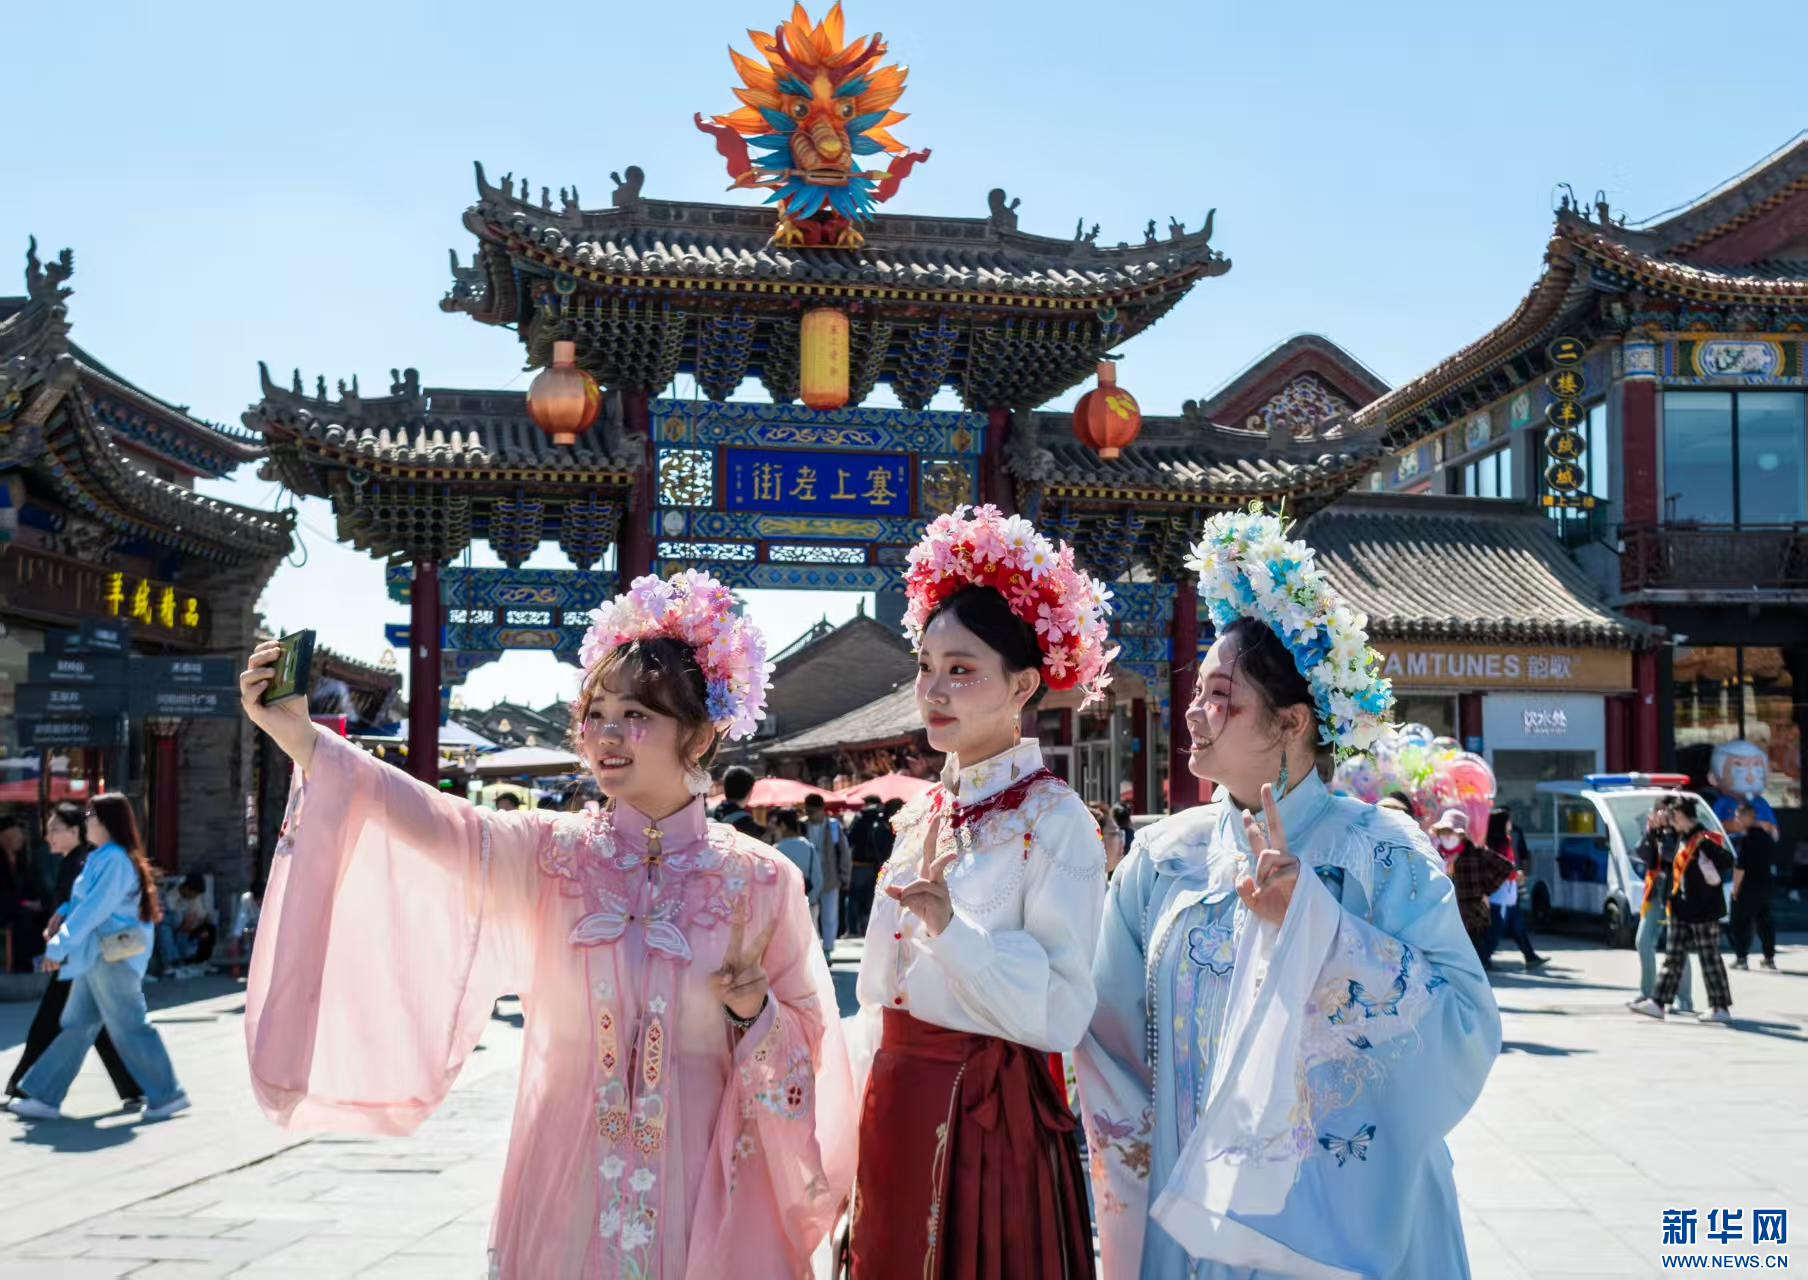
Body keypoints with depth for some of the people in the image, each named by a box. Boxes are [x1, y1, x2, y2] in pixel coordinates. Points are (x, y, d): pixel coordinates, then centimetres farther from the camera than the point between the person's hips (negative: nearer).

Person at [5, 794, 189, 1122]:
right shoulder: (102, 858, 14)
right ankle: (44, 1097, 15)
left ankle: (167, 1095, 5)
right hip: (96, 956, 10)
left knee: (130, 1028, -3)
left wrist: (59, 947, -16)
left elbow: (94, 909, -19)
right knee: (74, 1026, 11)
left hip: (114, 957, -10)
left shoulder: (116, 860, -16)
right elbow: (86, 903, 18)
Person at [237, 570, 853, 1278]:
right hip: (567, 1185, 1)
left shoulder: (760, 880, -5)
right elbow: (432, 823, -19)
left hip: (702, 1193, -1)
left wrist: (755, 1012, -18)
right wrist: (301, 738, -30)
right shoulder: (549, 854, -2)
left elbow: (808, 1046, 2)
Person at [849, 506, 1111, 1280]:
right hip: (896, 1111, 7)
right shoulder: (920, 815, 8)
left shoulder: (1055, 822, -13)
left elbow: (1063, 1011, -19)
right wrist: (859, 1115, 14)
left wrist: (950, 926, -28)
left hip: (989, 1116, -6)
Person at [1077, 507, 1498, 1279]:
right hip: (1195, 1216, 3)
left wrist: (1312, 919, -24)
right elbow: (1112, 1040, 2)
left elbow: (1469, 1028, -18)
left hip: (1350, 1217, -2)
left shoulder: (1381, 852, -9)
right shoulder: (1164, 857, -1)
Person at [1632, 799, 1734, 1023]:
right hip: (1682, 910, 9)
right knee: (1674, 958, 10)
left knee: (1710, 959, 0)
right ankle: (1658, 1003, 12)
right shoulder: (1682, 838, 10)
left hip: (1703, 910, -9)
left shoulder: (1704, 838, -17)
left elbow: (1727, 861, -25)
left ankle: (1721, 1007, 9)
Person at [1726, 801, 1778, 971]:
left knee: (1740, 922, 1)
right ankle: (1770, 957, 17)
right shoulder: (1766, 836, 7)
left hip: (1747, 887, -7)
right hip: (1764, 885, 7)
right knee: (1764, 921, 14)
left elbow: (1740, 867, -20)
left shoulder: (1746, 838, -18)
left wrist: (1735, 888, -13)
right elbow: (1772, 861, 18)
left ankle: (1740, 958, -1)